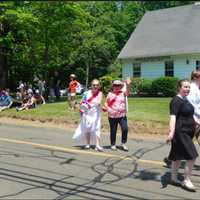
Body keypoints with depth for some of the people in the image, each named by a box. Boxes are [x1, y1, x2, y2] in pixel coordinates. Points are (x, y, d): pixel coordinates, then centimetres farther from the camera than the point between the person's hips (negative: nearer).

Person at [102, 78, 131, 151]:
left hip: (122, 115, 0)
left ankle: (123, 144, 5)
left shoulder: (122, 93, 4)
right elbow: (106, 103, 13)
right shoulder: (110, 94, 6)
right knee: (113, 131, 7)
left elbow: (127, 93, -18)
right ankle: (113, 145, 22)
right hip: (112, 116, 0)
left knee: (125, 129, -12)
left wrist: (127, 85, -36)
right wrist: (105, 107, -10)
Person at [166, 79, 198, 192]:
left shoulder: (185, 100, 14)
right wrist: (171, 132, -33)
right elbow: (173, 116, -25)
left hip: (187, 132, 9)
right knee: (192, 156, -9)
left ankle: (174, 178, 26)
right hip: (180, 132, -9)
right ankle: (187, 181, 3)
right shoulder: (176, 101, -15)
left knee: (178, 156, 15)